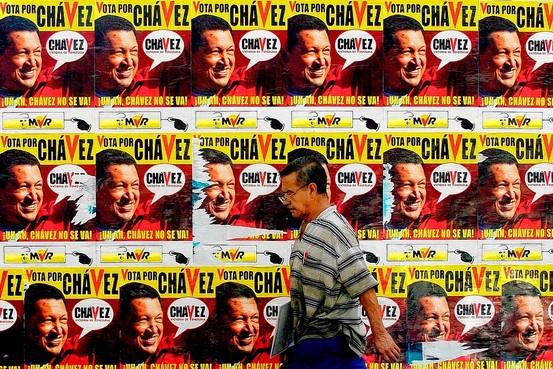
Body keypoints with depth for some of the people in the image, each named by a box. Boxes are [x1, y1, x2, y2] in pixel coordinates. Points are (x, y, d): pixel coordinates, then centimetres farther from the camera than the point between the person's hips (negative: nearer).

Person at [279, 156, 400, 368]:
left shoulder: (333, 228, -17)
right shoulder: (306, 229, 12)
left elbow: (364, 287, -20)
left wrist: (379, 334, -19)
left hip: (331, 343, -9)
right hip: (305, 340, 9)